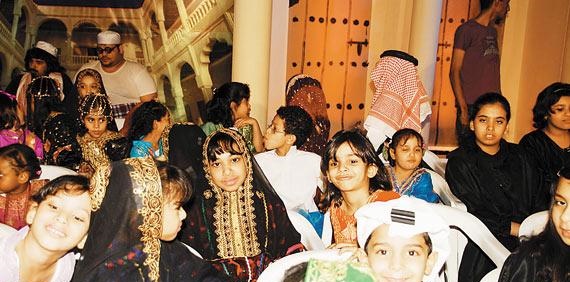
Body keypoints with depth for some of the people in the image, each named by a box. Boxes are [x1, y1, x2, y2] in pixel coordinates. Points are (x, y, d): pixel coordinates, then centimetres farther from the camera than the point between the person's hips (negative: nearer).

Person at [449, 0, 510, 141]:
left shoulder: (493, 31, 17)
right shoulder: (466, 29, -5)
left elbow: (494, 71, 19)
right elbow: (454, 72, -9)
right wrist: (463, 109, -15)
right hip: (471, 108, -7)